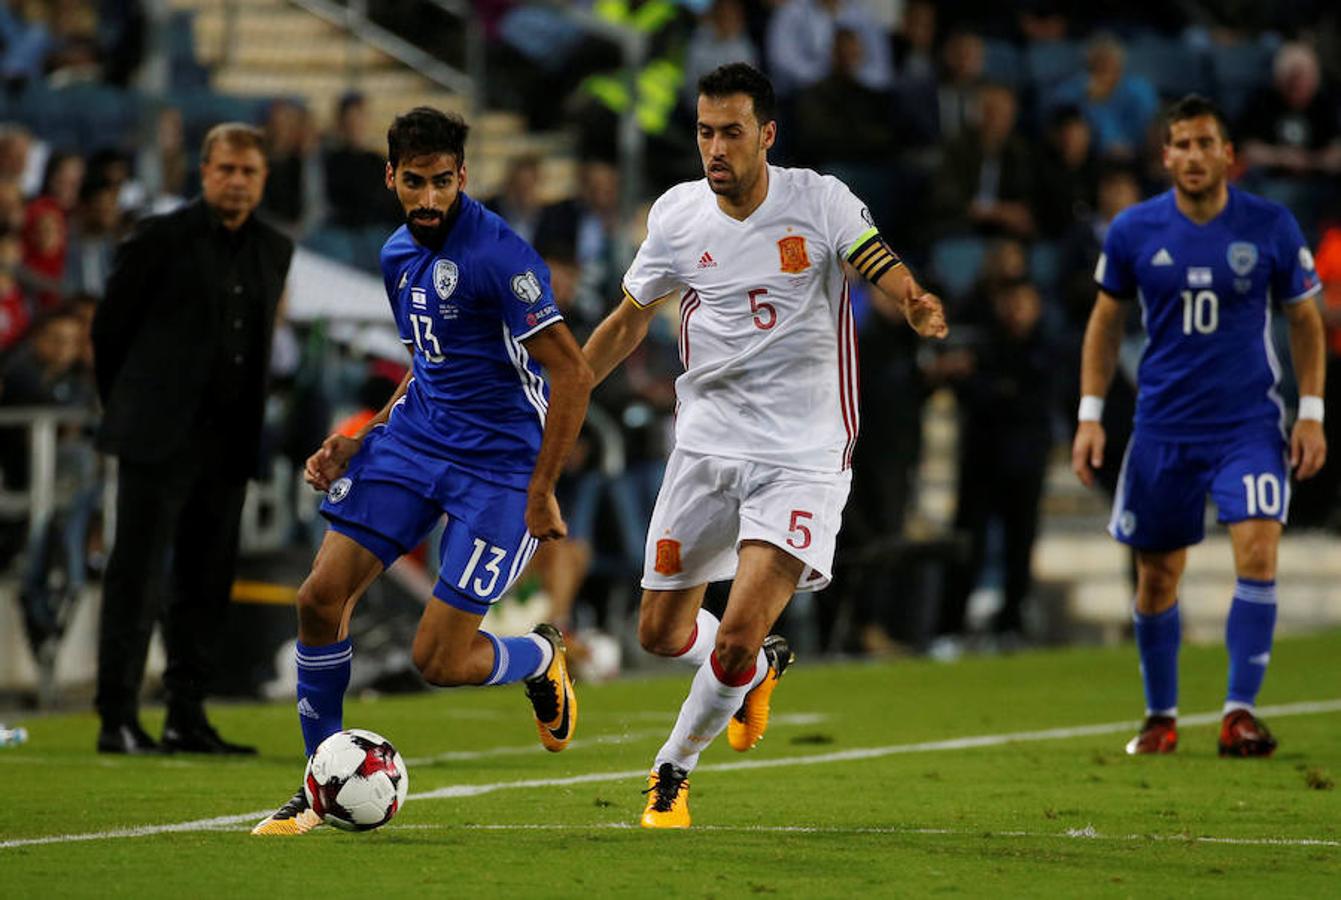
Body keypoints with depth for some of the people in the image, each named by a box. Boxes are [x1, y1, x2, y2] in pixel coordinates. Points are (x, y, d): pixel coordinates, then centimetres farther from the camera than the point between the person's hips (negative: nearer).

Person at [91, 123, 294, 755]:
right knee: (137, 578, -5)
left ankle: (186, 717, 12)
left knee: (206, 584, 7)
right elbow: (109, 326, 1)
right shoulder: (161, 239, -5)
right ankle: (117, 720, -5)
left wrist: (248, 427, 14)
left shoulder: (274, 251, 12)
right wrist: (129, 409, 7)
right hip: (159, 439, -6)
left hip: (227, 442, 6)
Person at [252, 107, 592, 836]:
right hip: (413, 441, 7)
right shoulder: (399, 255, 8)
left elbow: (572, 374, -18)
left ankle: (541, 658, 27)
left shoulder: (498, 255, -18)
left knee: (439, 662, -9)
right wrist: (358, 442, 9)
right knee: (321, 596, -7)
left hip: (496, 462, -7)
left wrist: (541, 494, -17)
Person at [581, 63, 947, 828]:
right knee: (662, 633, 9)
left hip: (802, 456, -4)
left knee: (738, 635, -16)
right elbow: (632, 318, 14)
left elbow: (889, 277, -18)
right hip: (708, 443, 4)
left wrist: (919, 308, -41)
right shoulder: (677, 214, 1)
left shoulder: (819, 200, -9)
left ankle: (673, 773, 9)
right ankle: (761, 670, 42)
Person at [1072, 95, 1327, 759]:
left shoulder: (1271, 227, -4)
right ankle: (1160, 718, 24)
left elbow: (1305, 319, 6)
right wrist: (1090, 415, 3)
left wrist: (1312, 414, -1)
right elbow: (1105, 321, 9)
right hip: (1163, 425, 1)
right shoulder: (1133, 230, -3)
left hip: (1250, 424, -1)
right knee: (1157, 577, 6)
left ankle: (1240, 712, -14)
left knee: (1258, 552, -19)